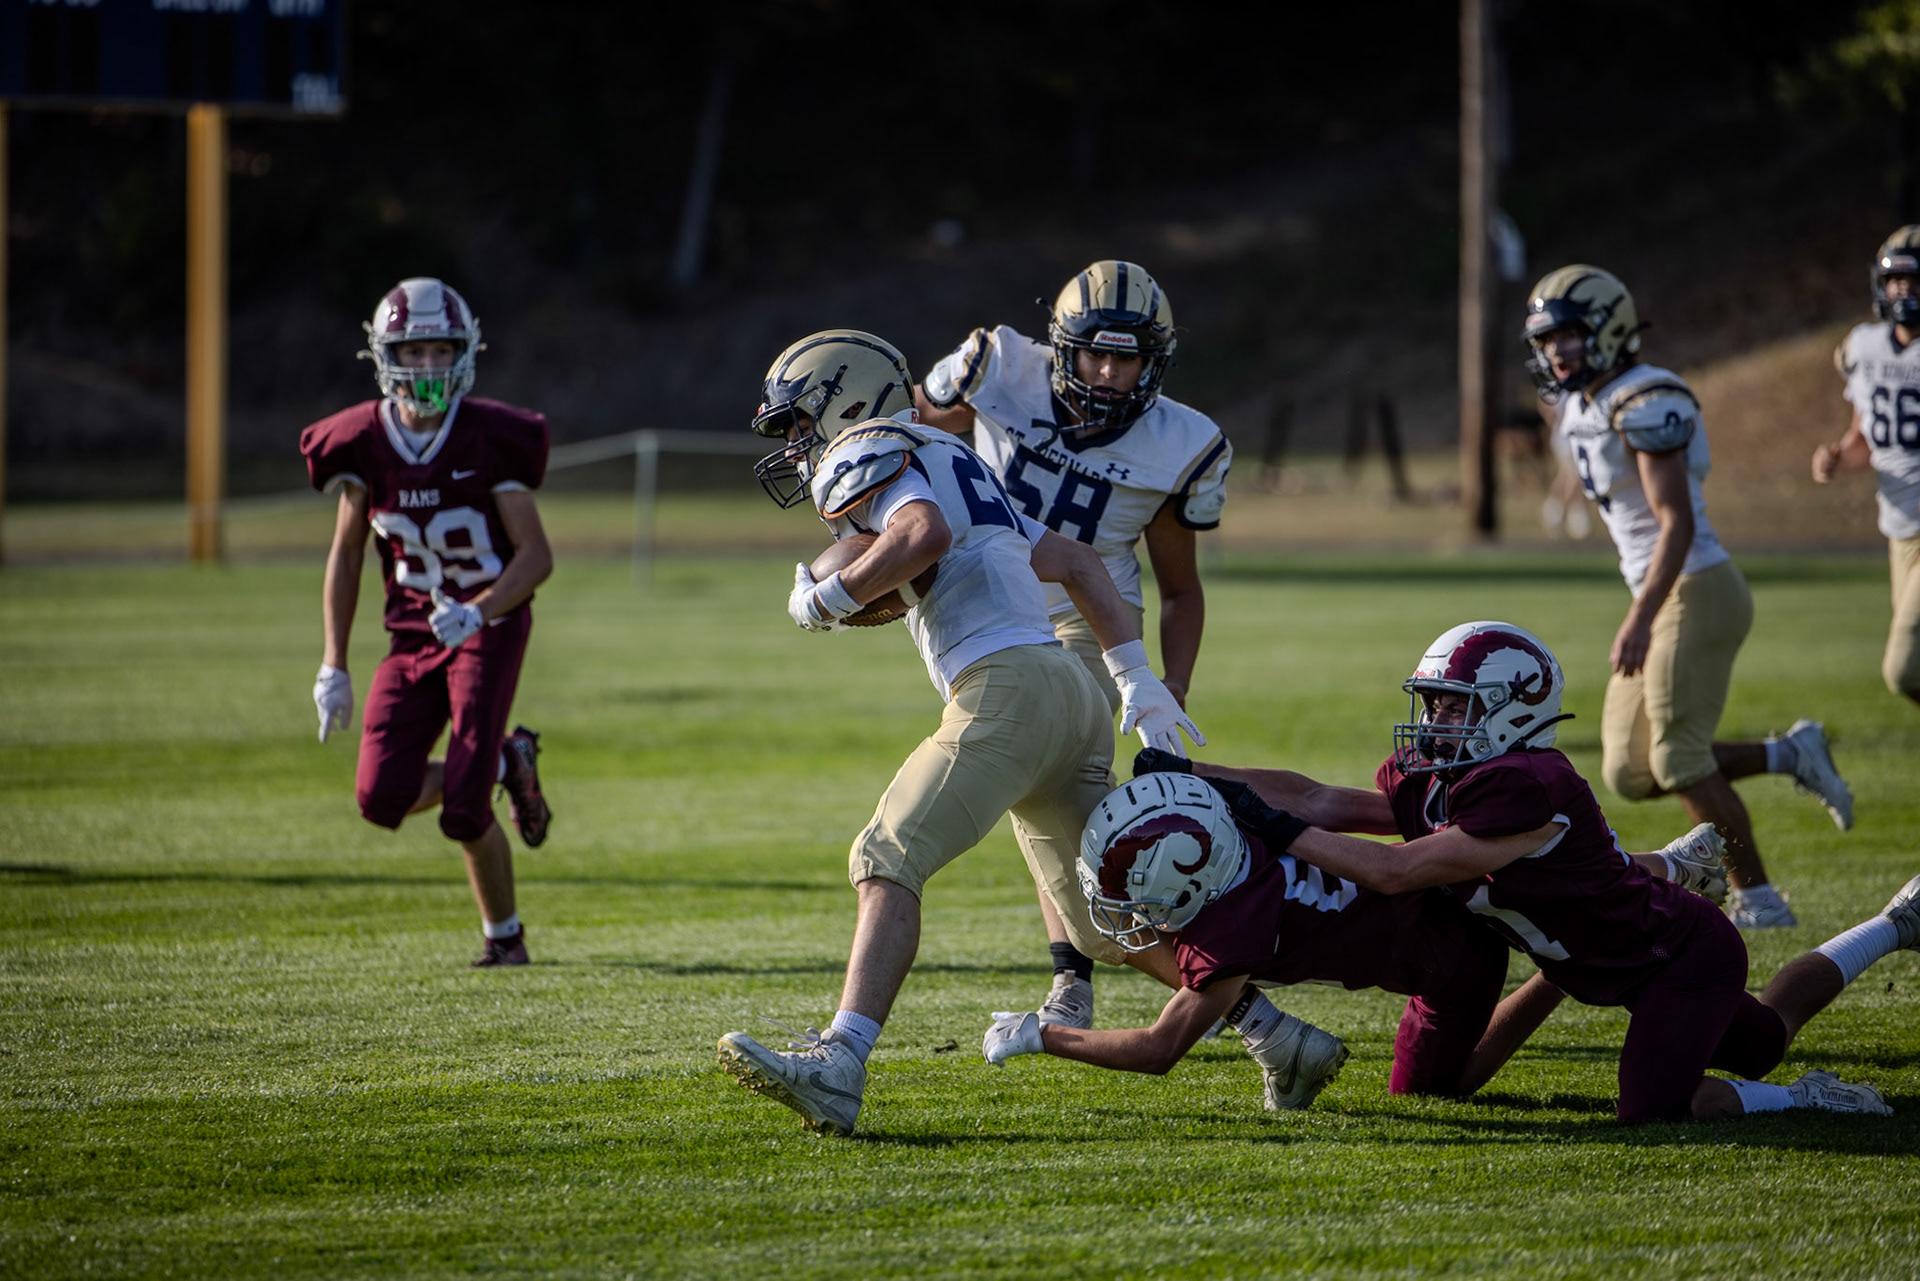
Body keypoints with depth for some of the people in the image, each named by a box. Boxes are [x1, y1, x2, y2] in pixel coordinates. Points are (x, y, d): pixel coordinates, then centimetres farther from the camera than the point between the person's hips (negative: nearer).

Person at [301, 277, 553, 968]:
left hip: (489, 626, -4)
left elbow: (536, 556, -11)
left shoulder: (489, 439, -13)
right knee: (383, 796, -10)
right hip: (413, 633, 4)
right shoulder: (365, 443, -3)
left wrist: (478, 613, -29)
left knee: (464, 810, -15)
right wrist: (333, 666, 3)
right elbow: (346, 556, 7)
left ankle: (503, 932, 11)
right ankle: (505, 765, 17)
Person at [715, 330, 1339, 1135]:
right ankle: (1279, 1035, 22)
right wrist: (1137, 678, 30)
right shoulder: (953, 471, 30)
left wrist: (826, 599, -8)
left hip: (1006, 689, -9)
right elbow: (1073, 562, 32)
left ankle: (838, 1068, -32)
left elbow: (925, 535, -21)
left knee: (889, 862, -17)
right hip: (1073, 699, 9)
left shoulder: (869, 456, 2)